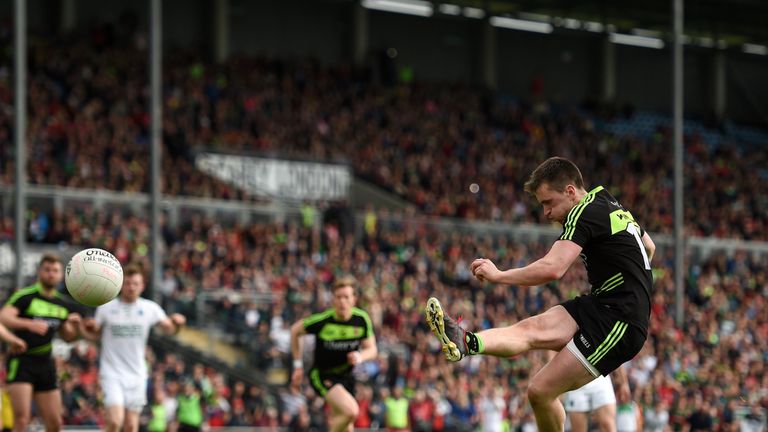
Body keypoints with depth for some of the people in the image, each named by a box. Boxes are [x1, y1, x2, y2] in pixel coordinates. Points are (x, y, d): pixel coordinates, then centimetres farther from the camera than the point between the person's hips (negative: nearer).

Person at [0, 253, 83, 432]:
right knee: (22, 417, -19)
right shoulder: (25, 296, -9)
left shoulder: (62, 305, 12)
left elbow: (67, 336, 23)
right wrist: (29, 324, -41)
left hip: (46, 365, 6)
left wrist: (76, 325, 0)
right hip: (21, 362, -6)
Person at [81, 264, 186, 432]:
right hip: (112, 373, -2)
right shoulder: (106, 308, -2)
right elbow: (95, 335, 9)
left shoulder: (150, 308, 1)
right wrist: (86, 328, -13)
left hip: (136, 374, 2)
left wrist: (177, 323, -16)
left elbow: (170, 329, 6)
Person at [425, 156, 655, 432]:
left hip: (619, 321, -9)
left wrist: (499, 275, -15)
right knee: (532, 329, -15)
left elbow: (552, 269, -24)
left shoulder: (583, 213, -13)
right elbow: (649, 247, 35)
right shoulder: (611, 207, 18)